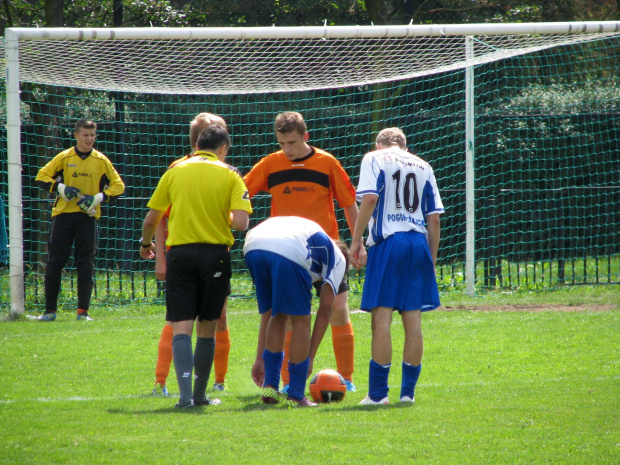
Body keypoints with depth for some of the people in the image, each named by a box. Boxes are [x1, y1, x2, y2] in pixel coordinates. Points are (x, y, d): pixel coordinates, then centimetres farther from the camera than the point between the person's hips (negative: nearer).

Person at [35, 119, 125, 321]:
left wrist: (99, 197, -8)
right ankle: (50, 310, 6)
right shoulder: (64, 158, 3)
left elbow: (118, 186, 7)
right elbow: (41, 177, 4)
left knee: (86, 266, -2)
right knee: (54, 263, -2)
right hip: (63, 214, 0)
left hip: (87, 216, 0)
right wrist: (60, 188, -12)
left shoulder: (101, 161, 5)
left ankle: (83, 311, 2)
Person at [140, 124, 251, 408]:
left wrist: (146, 244, 30)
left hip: (180, 253, 0)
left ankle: (185, 393, -20)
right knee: (207, 328, 12)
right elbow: (240, 222, -10)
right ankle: (200, 394, 19)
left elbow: (151, 219, 9)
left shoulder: (174, 172, 6)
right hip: (215, 253, 0)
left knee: (181, 326, -4)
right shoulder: (229, 175, 2)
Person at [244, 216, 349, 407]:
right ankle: (296, 396, 13)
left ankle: (269, 386, 22)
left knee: (277, 316, 25)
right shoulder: (338, 259, 31)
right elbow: (325, 310, 24)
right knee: (300, 320, 11)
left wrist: (260, 358, 43)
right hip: (290, 253, -5)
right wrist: (310, 359, 28)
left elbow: (267, 312, 42)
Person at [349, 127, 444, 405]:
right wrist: (431, 260, 17)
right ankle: (408, 391, 8)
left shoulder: (375, 159, 7)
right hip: (418, 242, 4)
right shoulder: (423, 166, 18)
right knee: (413, 320, 6)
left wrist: (356, 241, -9)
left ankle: (377, 393, -7)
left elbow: (370, 198, -10)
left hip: (388, 241, -4)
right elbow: (434, 218, 13)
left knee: (381, 317, -5)